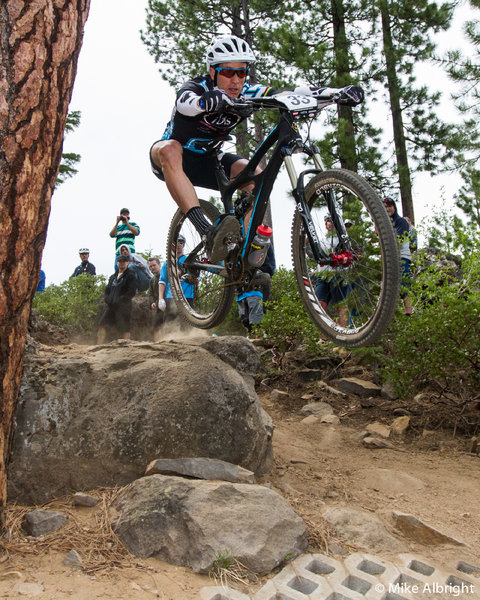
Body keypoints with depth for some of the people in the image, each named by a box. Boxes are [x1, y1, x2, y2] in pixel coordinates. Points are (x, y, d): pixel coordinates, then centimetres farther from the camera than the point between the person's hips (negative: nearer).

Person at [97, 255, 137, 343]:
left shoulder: (130, 276, 0)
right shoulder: (113, 276, 22)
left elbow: (132, 292, -10)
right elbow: (107, 290, 23)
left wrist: (120, 300, -16)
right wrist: (107, 299, 2)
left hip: (124, 306, -7)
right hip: (111, 306, 7)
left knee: (125, 329, -8)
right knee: (102, 325, 2)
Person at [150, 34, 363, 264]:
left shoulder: (247, 93, -14)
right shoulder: (196, 88, -26)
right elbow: (186, 103, -50)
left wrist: (339, 93, -35)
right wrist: (207, 101, -73)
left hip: (207, 159, 4)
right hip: (171, 159, -4)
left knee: (257, 177, -20)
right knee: (170, 149, -40)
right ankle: (206, 231, -45)